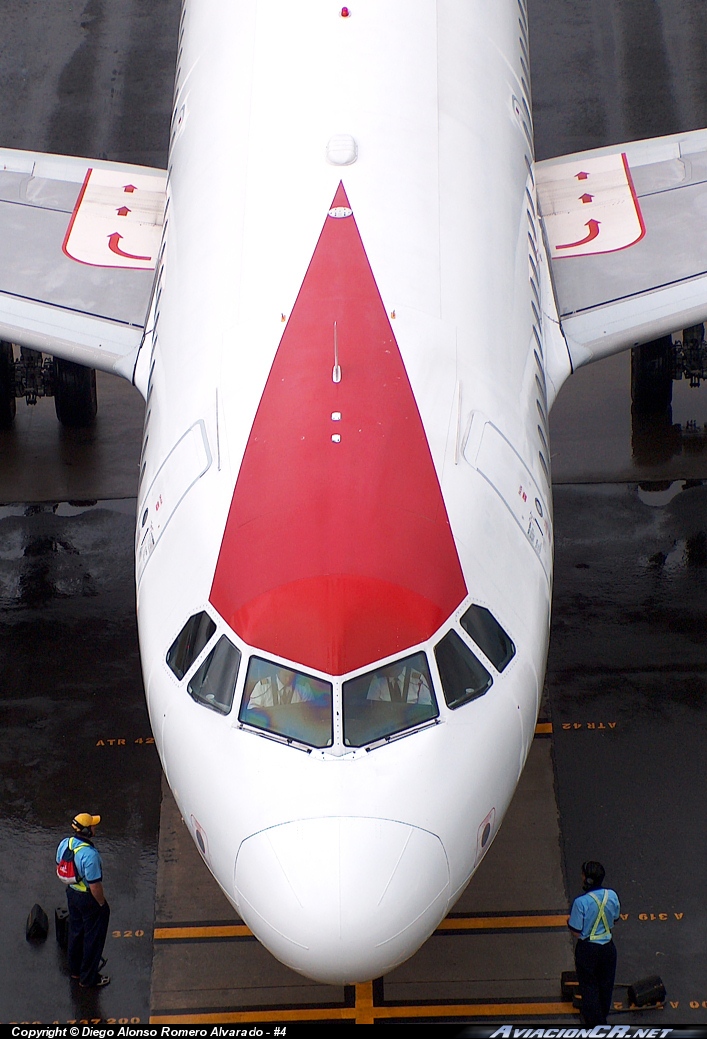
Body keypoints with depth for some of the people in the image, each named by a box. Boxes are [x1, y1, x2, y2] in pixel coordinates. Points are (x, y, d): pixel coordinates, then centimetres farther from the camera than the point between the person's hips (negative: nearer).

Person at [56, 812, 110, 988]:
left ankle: (75, 969, 44)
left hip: (72, 893, 8)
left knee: (75, 932, 26)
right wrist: (102, 904, -11)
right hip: (89, 899, -8)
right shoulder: (89, 855, -35)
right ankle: (88, 978, 25)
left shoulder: (65, 843, -11)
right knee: (93, 938, 11)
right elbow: (95, 886, -28)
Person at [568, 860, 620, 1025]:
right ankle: (603, 1015, 44)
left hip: (588, 949, -5)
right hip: (608, 946, 5)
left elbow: (576, 932, -20)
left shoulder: (581, 902, -27)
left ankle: (594, 1020, 26)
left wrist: (569, 922, -1)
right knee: (606, 983, 25)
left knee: (589, 985, 15)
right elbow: (615, 918, 4)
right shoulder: (612, 896, -13)